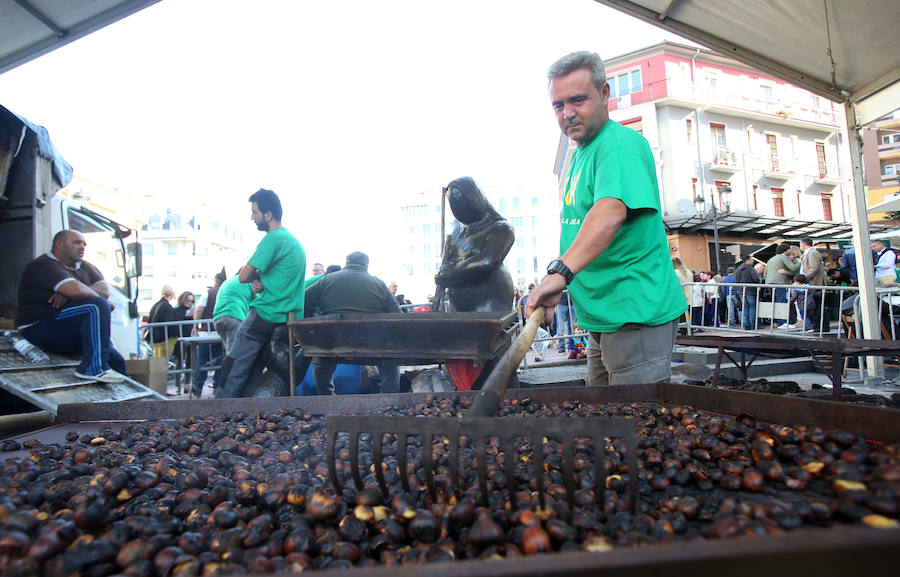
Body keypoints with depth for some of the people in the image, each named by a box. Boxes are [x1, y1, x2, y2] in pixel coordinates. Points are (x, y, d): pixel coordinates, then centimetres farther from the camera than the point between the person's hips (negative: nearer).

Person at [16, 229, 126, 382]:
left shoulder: (84, 266, 16)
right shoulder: (44, 266, -11)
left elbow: (105, 290, -2)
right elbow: (77, 290, -27)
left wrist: (68, 295, -18)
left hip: (71, 335, 8)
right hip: (39, 331, -8)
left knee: (118, 362, -4)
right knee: (97, 306, -30)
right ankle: (93, 368, -32)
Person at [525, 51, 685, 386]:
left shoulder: (620, 144, -14)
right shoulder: (580, 154, 17)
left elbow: (612, 211, -33)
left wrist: (561, 271, -46)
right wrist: (558, 279, 15)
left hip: (637, 313, -9)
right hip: (601, 320, 10)